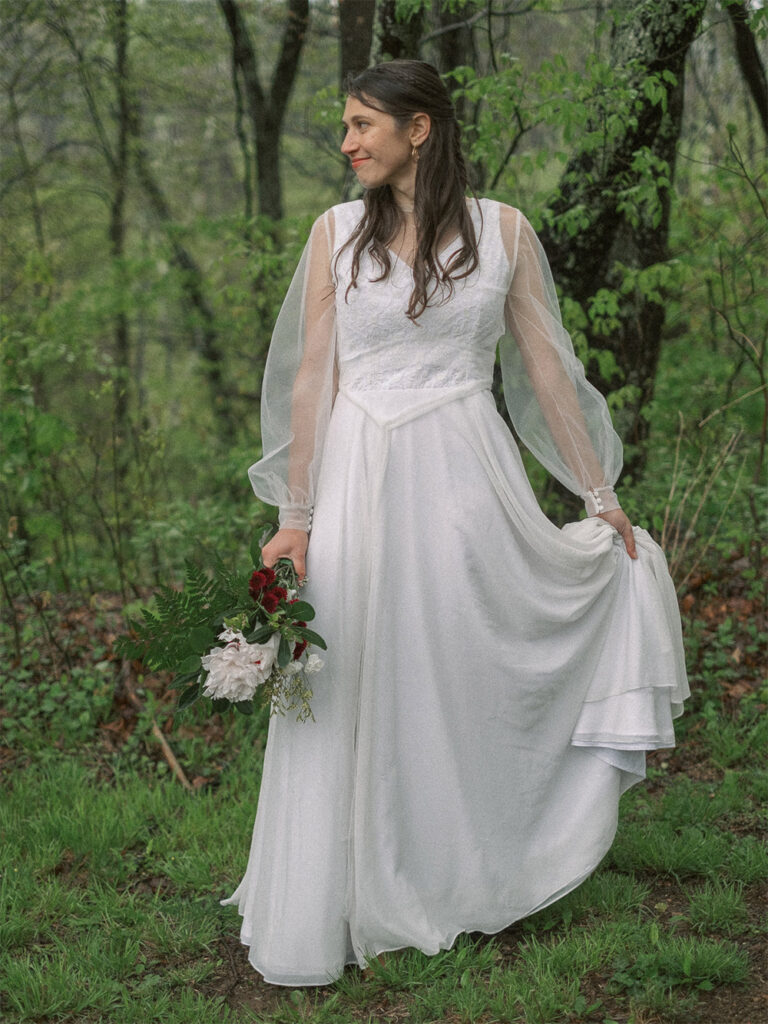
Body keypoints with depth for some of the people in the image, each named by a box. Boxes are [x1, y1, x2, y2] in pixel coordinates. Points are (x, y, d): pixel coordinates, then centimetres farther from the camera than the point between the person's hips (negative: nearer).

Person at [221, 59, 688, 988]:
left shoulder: (503, 231, 2)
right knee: (356, 694, 6)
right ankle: (356, 902, 22)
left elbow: (545, 367, 6)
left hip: (466, 480, 0)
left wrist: (601, 496, 8)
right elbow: (313, 379, 1)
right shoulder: (337, 233, 2)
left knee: (475, 681, 9)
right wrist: (297, 516, -3)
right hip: (362, 483, 0)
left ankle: (479, 881, 29)